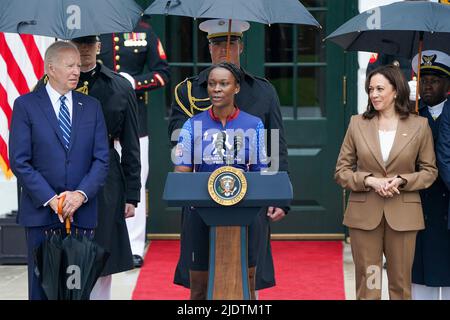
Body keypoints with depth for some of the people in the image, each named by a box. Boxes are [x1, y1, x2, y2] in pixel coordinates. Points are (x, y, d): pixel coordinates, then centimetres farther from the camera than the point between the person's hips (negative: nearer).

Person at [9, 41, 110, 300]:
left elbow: (101, 160, 5)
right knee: (43, 286, 3)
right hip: (41, 211, -2)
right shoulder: (26, 105, 0)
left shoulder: (91, 107, 10)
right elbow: (19, 161, -5)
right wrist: (50, 199, -12)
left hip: (82, 213, 2)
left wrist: (81, 194, -11)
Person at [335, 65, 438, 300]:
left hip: (403, 215, 0)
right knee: (366, 285, 4)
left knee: (401, 284, 7)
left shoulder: (419, 125, 1)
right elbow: (341, 170, 5)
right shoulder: (357, 124, 4)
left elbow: (429, 171, 6)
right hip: (364, 214, 1)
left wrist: (401, 181, -12)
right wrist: (370, 180, -12)